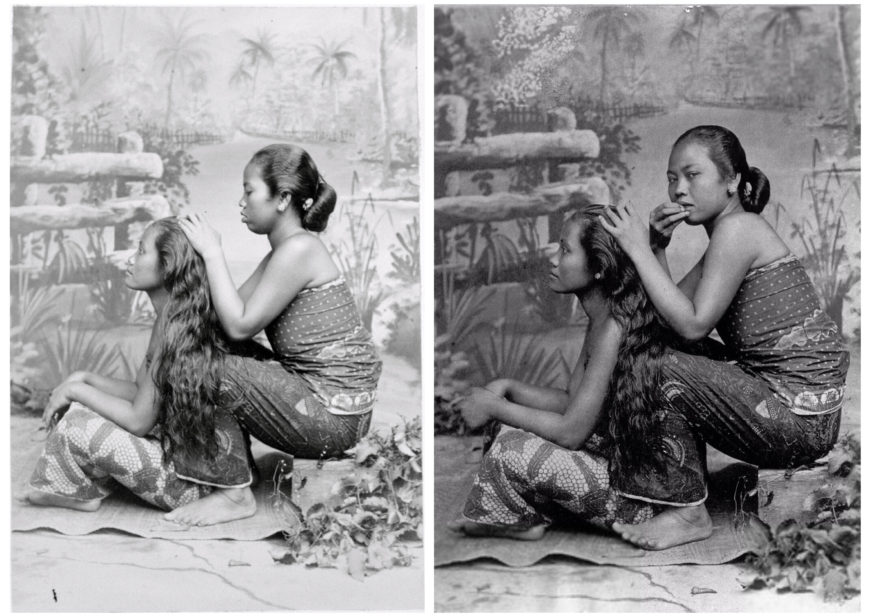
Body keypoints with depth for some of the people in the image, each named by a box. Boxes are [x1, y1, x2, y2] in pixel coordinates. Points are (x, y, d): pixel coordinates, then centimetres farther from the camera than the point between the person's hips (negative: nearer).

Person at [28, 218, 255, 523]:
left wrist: (76, 391, -10)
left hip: (198, 475, -9)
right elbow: (142, 393, 11)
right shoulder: (172, 315, 7)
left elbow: (139, 420, -19)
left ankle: (79, 493, 13)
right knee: (83, 405, 8)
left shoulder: (176, 325, -22)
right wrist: (85, 379, 0)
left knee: (78, 427, -13)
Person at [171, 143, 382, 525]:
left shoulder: (299, 249, -16)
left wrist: (212, 253, -12)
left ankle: (233, 491, 3)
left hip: (332, 417, -10)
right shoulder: (284, 251, 14)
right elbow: (233, 315, 8)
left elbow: (239, 326, -17)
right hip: (325, 404, 10)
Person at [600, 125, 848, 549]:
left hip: (800, 415, -10)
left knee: (666, 372, -15)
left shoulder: (737, 228, -12)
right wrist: (656, 249, 0)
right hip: (793, 407, 10)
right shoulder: (730, 234, 18)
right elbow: (669, 317, 11)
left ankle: (688, 513, -2)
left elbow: (692, 325, -18)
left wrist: (639, 251, -13)